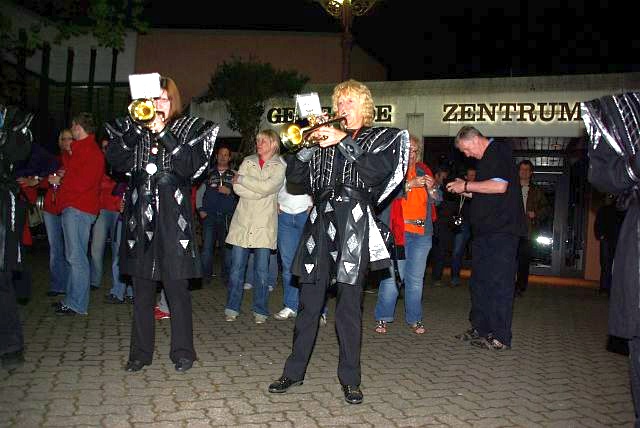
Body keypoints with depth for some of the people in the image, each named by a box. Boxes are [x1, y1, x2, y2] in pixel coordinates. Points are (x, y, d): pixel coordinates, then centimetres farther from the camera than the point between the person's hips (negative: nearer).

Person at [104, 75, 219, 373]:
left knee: (177, 287, 0)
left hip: (173, 217, -3)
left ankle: (182, 352, 13)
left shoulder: (190, 128, 5)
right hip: (139, 217, 3)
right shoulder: (132, 128, 13)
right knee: (142, 289, 9)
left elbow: (189, 167, -11)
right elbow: (116, 161, -2)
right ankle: (140, 352, 20)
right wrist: (137, 128, -10)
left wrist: (163, 133, -14)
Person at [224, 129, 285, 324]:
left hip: (264, 223, -2)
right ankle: (232, 308, 14)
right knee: (237, 266, 3)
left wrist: (242, 178, -4)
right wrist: (260, 193, -10)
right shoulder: (247, 162, 13)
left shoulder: (280, 167, 5)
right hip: (242, 221, 2)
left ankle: (260, 310, 12)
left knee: (262, 269, 1)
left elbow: (267, 187, -13)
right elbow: (237, 188, 0)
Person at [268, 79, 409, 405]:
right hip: (319, 219, 3)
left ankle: (349, 378, 11)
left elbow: (376, 171, -9)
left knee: (349, 302, -1)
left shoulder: (382, 137, 13)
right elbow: (294, 175, 11)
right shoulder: (325, 138, 20)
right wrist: (310, 143, -1)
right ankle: (294, 371, 16)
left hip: (353, 220, -3)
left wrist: (342, 142, -9)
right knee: (309, 300, 4)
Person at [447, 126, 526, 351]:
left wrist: (466, 185, -13)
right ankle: (480, 328, 20)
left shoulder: (500, 151, -8)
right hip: (485, 230, 10)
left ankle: (500, 336, 0)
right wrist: (466, 190, 14)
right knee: (479, 280, 12)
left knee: (499, 282, -6)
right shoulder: (486, 159, 21)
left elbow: (500, 186, -22)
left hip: (502, 230, -10)